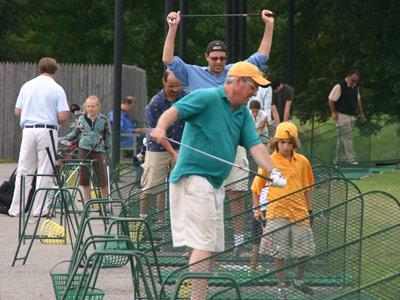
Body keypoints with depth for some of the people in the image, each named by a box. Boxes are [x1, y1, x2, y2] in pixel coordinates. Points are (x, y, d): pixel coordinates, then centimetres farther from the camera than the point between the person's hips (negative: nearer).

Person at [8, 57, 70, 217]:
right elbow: (63, 116, -10)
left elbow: (17, 111, 9)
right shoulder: (57, 89, -4)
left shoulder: (27, 86, 7)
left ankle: (15, 209, 5)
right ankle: (40, 209, 2)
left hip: (28, 130, 3)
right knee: (44, 171, 3)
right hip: (47, 131, -3)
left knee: (24, 171, 7)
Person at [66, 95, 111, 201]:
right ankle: (87, 202, 13)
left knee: (102, 179, -6)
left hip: (98, 151, -2)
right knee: (84, 178, 4)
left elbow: (107, 137, 9)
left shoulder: (103, 120, 4)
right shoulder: (81, 119, 7)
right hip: (84, 150, 2)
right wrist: (65, 138, 5)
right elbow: (75, 133, 19)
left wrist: (108, 154, 6)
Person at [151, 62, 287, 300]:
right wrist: (161, 128, -40)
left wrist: (273, 171, -10)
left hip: (216, 183, 9)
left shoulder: (243, 113, 15)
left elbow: (255, 144, 6)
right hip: (193, 178, -9)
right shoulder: (206, 98, -8)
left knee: (211, 247, 11)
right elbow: (175, 111, -18)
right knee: (204, 245, -14)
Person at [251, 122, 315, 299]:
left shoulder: (302, 162, 3)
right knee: (279, 251, 0)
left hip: (299, 211, 2)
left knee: (303, 250, 6)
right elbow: (256, 187, 6)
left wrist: (309, 209, 15)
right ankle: (281, 285, 13)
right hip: (277, 211, -2)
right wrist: (256, 208, 4)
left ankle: (299, 280, 29)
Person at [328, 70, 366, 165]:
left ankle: (338, 159, 19)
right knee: (347, 136, -13)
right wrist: (333, 112, -14)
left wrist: (361, 113, 23)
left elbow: (358, 100, 25)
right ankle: (351, 158, -15)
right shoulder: (339, 87, -13)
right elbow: (331, 100, -12)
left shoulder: (355, 88, 12)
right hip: (342, 115, -8)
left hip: (351, 116, 8)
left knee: (342, 137, 13)